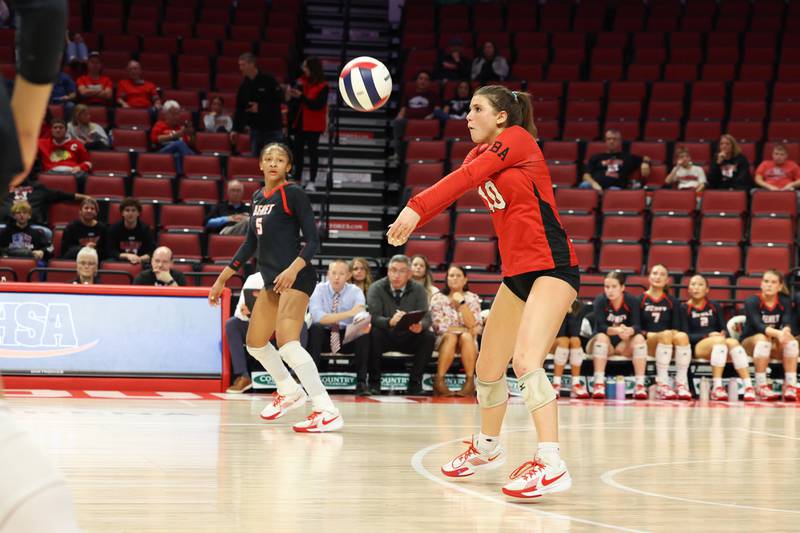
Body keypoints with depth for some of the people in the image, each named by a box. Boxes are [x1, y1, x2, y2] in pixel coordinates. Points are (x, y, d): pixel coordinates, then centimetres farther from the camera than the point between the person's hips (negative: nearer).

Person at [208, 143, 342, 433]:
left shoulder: (293, 193, -9)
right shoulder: (258, 197, 14)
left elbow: (313, 239, -13)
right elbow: (251, 243, 22)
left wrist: (293, 270, -28)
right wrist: (222, 279, 22)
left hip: (296, 278, -9)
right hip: (271, 280, 9)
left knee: (287, 342, -23)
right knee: (255, 342, 17)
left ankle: (327, 412, -24)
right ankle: (290, 392, 39)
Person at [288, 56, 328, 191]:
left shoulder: (323, 86, -11)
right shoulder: (302, 80, 6)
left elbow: (318, 105, -19)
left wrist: (301, 96, -23)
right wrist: (293, 93, -11)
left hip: (313, 124, -6)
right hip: (300, 122, 6)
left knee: (313, 152, -2)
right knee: (297, 150, 9)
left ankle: (311, 181, 0)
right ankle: (297, 178, 18)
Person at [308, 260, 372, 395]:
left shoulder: (355, 291, -3)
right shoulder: (319, 289, -8)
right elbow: (317, 317, -25)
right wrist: (348, 314, -33)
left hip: (348, 337, 1)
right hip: (324, 335, -1)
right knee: (315, 328, -33)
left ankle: (361, 382, -23)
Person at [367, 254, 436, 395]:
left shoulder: (418, 290, -2)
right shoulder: (376, 288, -8)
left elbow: (426, 317, -13)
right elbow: (374, 317, -22)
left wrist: (420, 326, -40)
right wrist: (390, 321, -45)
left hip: (409, 339, 2)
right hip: (385, 338, -2)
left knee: (429, 337, -25)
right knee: (374, 333, -33)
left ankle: (415, 382, -16)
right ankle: (374, 382, -22)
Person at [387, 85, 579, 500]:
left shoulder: (516, 139, -9)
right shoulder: (481, 154, 16)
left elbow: (464, 179, -20)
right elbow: (453, 186, 6)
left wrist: (415, 207, -27)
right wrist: (411, 220, -9)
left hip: (551, 266, -9)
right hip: (517, 273, 9)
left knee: (526, 361, -26)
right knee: (487, 369, 16)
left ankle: (551, 464, -32)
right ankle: (487, 448, 38)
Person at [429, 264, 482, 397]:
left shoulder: (472, 298, 7)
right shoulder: (438, 298, 5)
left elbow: (473, 325, -7)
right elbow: (439, 326, -5)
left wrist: (462, 303, -15)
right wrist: (464, 328, -8)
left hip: (468, 342, 1)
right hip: (444, 341, -1)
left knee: (466, 336, -33)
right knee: (451, 337, -35)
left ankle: (470, 381, -36)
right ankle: (439, 381, -39)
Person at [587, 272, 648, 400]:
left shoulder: (632, 301, -9)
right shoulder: (600, 301, -14)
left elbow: (637, 326, -19)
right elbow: (600, 327, -25)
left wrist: (628, 331, -44)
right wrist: (617, 330, -45)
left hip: (624, 345, 2)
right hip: (603, 344, -2)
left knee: (639, 338, -27)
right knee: (601, 337, -33)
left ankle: (640, 385, -33)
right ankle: (599, 384, -41)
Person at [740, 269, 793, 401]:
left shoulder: (785, 302, -3)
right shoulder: (752, 302, -14)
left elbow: (788, 323, -19)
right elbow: (758, 325, -29)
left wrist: (785, 332, -44)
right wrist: (778, 333, -48)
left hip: (774, 345, 3)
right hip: (750, 342, -3)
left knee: (791, 340, -28)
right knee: (763, 338, -36)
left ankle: (790, 386, -34)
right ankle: (761, 387, -39)